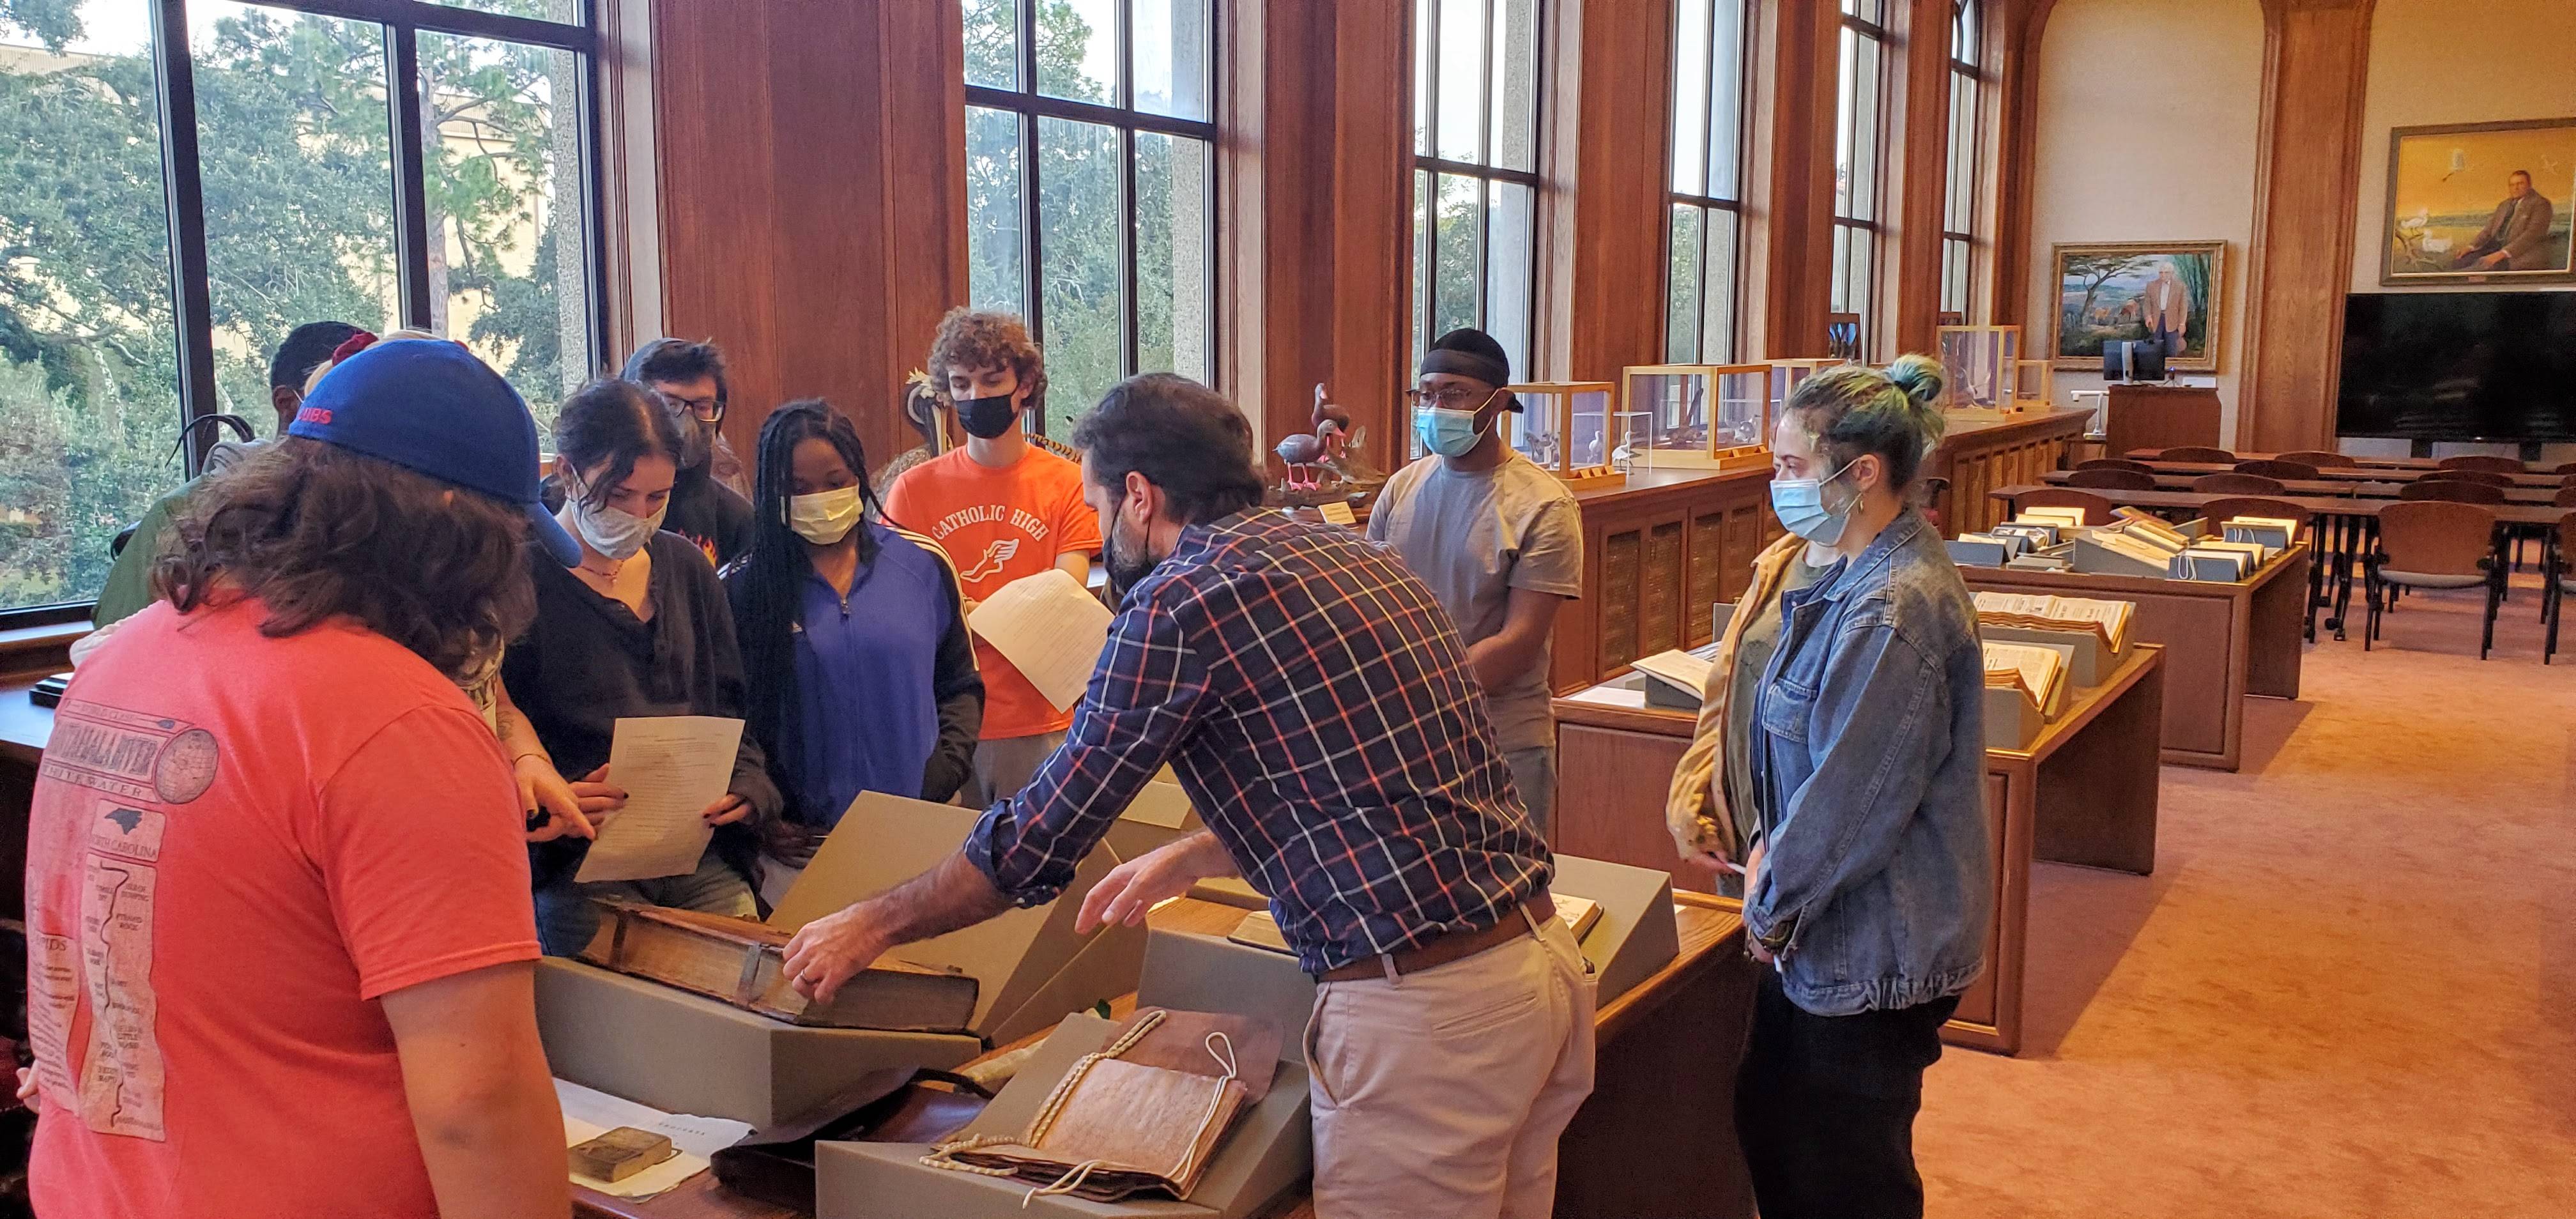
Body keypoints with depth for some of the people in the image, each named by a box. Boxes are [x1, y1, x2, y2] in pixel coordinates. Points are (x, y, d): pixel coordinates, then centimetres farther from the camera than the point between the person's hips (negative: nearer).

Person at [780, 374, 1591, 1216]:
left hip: (1421, 1011, -8)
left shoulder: (1178, 600, -11)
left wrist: (872, 925, 10)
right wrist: (1187, 860, 31)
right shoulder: (1351, 555, 12)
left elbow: (1038, 839, -5)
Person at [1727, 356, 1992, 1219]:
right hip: (1836, 931, 10)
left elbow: (1855, 801, -24)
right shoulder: (1861, 574, 6)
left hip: (1873, 949, -10)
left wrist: (1771, 910, -11)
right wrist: (1770, 850, 4)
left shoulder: (1892, 611, -26)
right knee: (1767, 1120, 22)